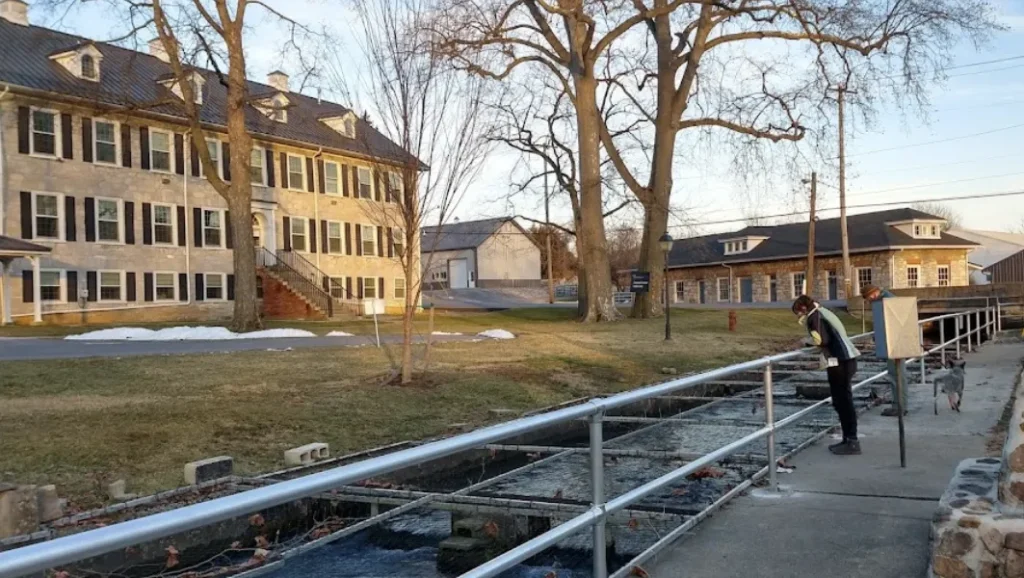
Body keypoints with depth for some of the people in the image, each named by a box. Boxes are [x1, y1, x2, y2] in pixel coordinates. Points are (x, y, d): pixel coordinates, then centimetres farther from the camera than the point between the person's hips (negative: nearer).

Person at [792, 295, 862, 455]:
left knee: (843, 401, -6)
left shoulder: (814, 316, -7)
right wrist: (814, 339, 10)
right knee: (842, 401, 15)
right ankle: (848, 439, 21)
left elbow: (822, 340, -17)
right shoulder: (823, 313, 22)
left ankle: (852, 442, -3)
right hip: (846, 359, 10)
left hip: (840, 362, -10)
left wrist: (809, 339, 0)